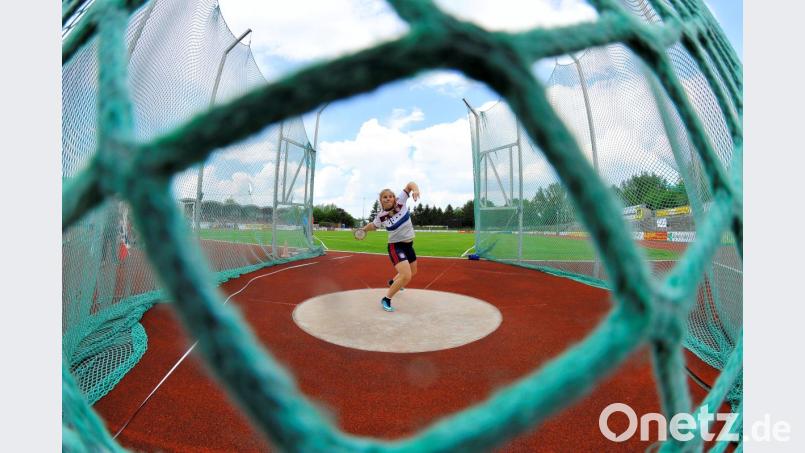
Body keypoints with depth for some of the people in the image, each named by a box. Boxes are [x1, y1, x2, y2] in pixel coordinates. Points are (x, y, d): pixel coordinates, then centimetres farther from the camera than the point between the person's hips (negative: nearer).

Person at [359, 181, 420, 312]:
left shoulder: (400, 201, -12)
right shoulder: (380, 216, -13)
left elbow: (410, 184, -17)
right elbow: (373, 226, 9)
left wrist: (416, 189, -35)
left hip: (409, 245, 5)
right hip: (396, 246, -5)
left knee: (412, 273, 25)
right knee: (406, 276, -23)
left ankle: (393, 282, 55)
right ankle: (386, 299, -3)